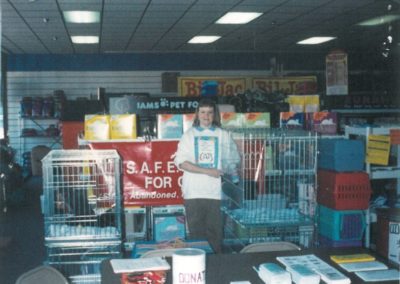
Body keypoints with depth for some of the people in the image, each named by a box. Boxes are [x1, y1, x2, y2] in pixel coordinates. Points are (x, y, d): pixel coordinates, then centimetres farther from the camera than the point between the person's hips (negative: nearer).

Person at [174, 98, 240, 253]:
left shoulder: (223, 135, 10)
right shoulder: (189, 135, 7)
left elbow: (233, 160, 13)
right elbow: (181, 162, -4)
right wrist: (207, 171, -11)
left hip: (215, 192, 1)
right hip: (194, 192, 0)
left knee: (215, 234, 0)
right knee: (196, 234, 2)